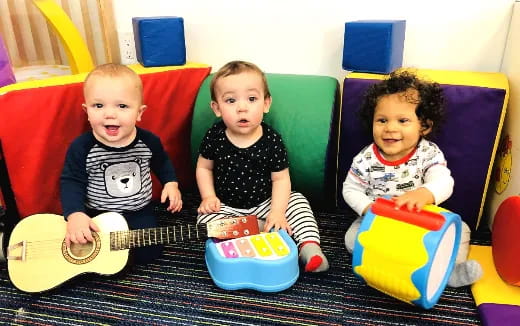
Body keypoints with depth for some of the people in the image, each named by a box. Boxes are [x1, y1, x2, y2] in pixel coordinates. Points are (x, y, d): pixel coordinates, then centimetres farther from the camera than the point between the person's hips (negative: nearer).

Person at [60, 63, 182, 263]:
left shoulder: (148, 141, -12)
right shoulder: (81, 148, -19)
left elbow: (162, 163, 9)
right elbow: (71, 182, -14)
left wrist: (171, 183, -2)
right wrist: (75, 215, -28)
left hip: (139, 212, 1)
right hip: (98, 216, -1)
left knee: (148, 252, -10)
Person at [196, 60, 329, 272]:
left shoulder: (272, 141, -16)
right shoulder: (214, 136, -13)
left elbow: (281, 178, -11)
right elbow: (204, 168, 2)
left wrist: (277, 212, -22)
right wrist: (208, 197, -12)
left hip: (264, 202, 0)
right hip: (225, 206, 1)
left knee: (298, 202, -15)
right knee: (205, 218, -23)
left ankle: (309, 245, -15)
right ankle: (262, 229, -22)